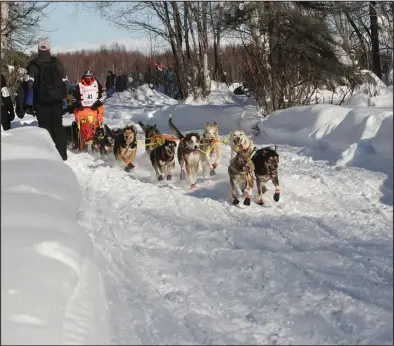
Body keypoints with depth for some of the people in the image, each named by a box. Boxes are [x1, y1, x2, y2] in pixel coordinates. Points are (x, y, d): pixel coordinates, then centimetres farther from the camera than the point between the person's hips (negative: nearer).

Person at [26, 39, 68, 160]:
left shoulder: (33, 65, -4)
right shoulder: (56, 62, 2)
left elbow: (30, 83, -8)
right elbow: (64, 80, 2)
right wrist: (64, 97, 8)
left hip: (41, 100, -2)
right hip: (56, 99, 2)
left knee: (45, 126, 3)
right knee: (58, 125, 11)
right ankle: (62, 153, 11)